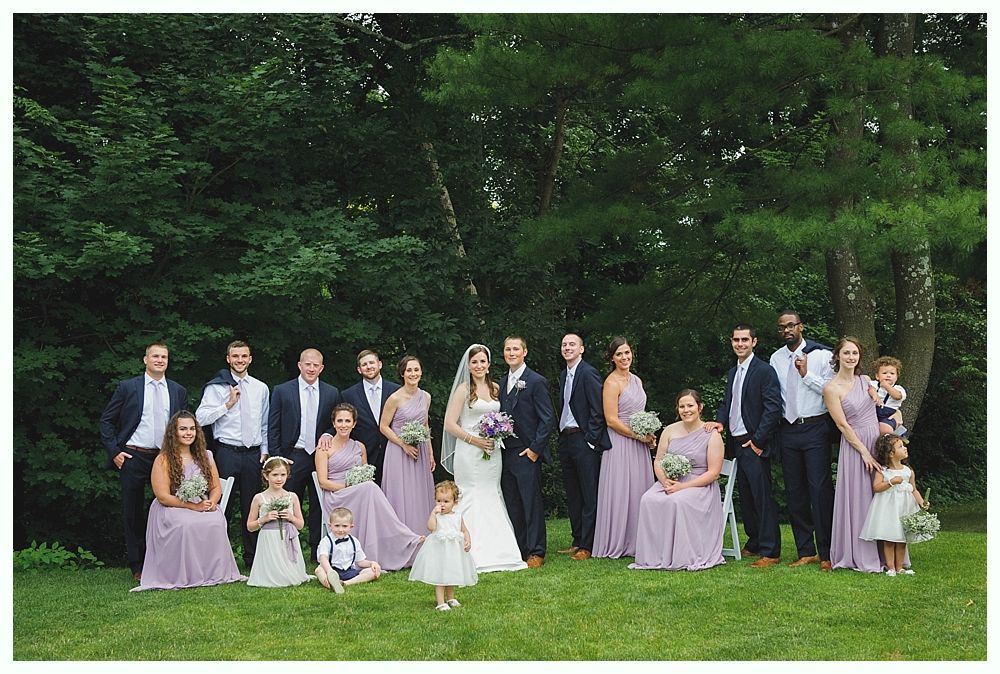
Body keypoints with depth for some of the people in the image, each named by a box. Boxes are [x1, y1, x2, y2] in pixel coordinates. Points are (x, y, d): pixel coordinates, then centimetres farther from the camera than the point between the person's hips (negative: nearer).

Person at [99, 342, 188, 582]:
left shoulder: (178, 391, 9)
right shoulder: (127, 387, 2)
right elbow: (106, 420, 4)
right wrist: (114, 451, -4)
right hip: (133, 457, -2)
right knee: (133, 513, 4)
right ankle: (137, 566, 12)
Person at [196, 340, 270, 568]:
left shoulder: (261, 388, 12)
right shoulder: (216, 387, 0)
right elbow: (201, 418, -10)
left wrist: (264, 451, 11)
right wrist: (228, 404, -14)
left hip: (253, 453, 3)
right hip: (227, 452, -3)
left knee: (251, 507, 8)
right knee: (223, 505, 0)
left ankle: (252, 557, 16)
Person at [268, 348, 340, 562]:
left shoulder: (332, 393, 7)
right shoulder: (282, 391, 2)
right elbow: (273, 427, 1)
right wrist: (277, 459, -5)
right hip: (293, 457, -1)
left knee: (319, 506, 6)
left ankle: (318, 552, 14)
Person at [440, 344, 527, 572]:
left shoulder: (495, 389, 11)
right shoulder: (464, 389, -4)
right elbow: (450, 424, -8)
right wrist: (475, 440, -14)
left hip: (493, 453, 5)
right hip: (470, 452, -5)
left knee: (491, 499, 6)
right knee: (472, 500, -5)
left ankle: (496, 553, 11)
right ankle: (474, 555, -3)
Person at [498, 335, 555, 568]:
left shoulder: (536, 381, -6)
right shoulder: (503, 383, 16)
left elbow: (547, 419, -9)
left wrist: (535, 448, -14)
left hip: (527, 453, -7)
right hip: (506, 453, 7)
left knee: (532, 504, -3)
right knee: (512, 505, 10)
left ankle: (536, 552, 2)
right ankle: (518, 550, 17)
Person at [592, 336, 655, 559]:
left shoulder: (636, 380, 13)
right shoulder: (612, 383, -11)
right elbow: (611, 420, -16)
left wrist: (648, 436, 6)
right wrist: (639, 435, -14)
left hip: (639, 444, 8)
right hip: (620, 444, -8)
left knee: (639, 490, 9)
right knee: (621, 492, -3)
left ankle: (636, 542, 16)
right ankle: (618, 544, 5)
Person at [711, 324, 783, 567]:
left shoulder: (764, 371, -10)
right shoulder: (732, 373, 16)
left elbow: (773, 409, -15)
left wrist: (758, 441, -16)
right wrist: (721, 421, -1)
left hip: (755, 445, -8)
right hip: (737, 444, 8)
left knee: (763, 498, -6)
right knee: (746, 498, 14)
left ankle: (770, 552, -3)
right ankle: (754, 543, 24)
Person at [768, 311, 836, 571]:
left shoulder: (821, 354, -3)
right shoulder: (776, 359, 10)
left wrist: (806, 374, -16)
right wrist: (775, 422, 7)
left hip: (815, 429, -5)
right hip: (788, 430, 5)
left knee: (820, 489, -8)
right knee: (794, 491, 8)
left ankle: (826, 554, -2)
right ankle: (806, 552, 16)